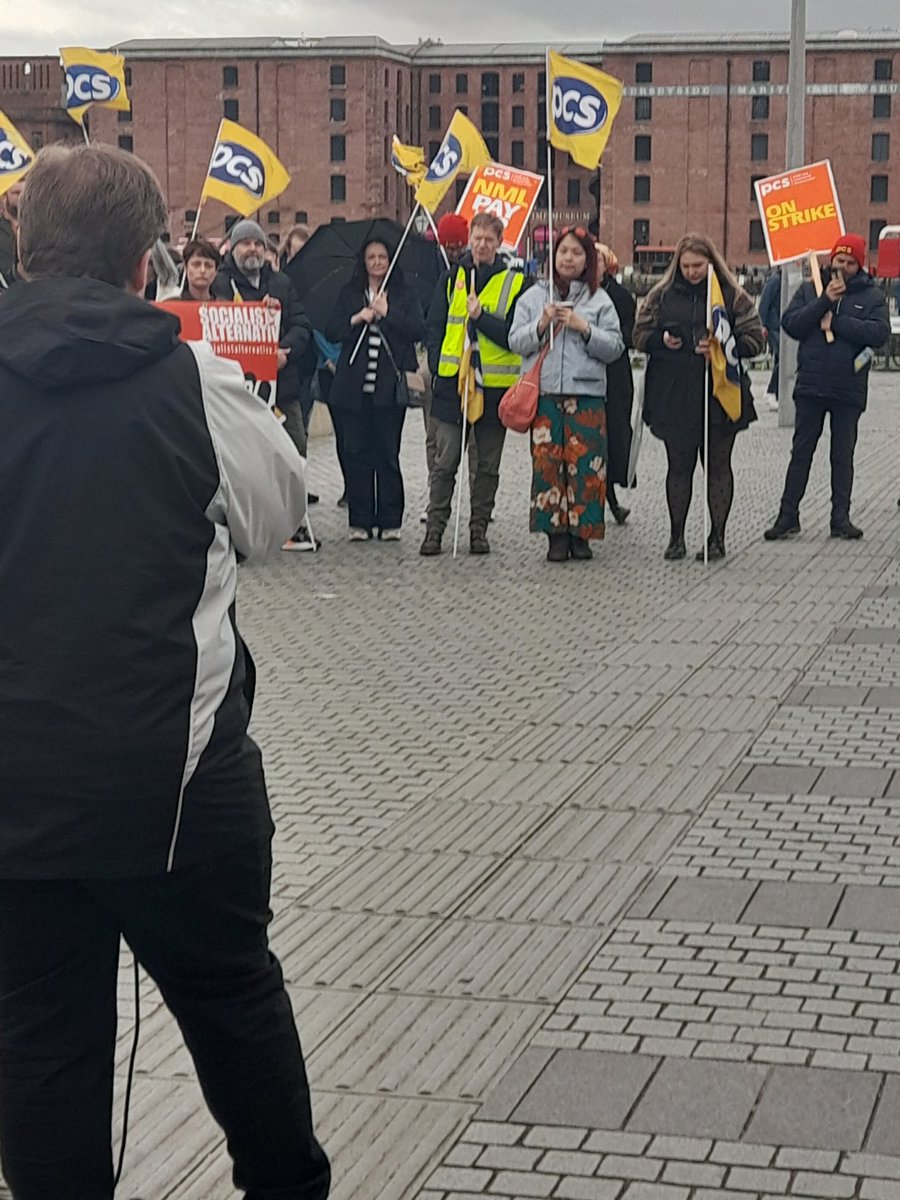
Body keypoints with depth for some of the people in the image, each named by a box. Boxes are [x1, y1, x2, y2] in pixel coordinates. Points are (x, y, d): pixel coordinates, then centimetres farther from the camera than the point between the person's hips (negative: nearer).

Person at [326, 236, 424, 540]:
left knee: (387, 454, -1)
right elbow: (331, 333, 4)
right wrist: (356, 318, -11)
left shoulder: (404, 295, 7)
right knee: (356, 454, 2)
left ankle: (390, 521, 5)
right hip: (354, 387, 2)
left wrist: (387, 312, -12)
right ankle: (360, 522, 8)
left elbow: (417, 331, -5)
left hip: (389, 387, -2)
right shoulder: (349, 294, 12)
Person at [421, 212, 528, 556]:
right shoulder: (451, 278, 7)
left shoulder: (515, 283, 2)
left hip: (495, 385, 0)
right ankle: (434, 528, 5)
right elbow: (433, 327, 9)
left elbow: (515, 336, -6)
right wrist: (437, 368, -1)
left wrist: (481, 316, -17)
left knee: (488, 464, 8)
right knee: (445, 461, 1)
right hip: (452, 383, 1)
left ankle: (478, 529, 16)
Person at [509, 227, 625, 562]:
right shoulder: (534, 296, 13)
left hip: (587, 395, 0)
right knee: (547, 462, -6)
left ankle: (581, 533, 4)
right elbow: (516, 342, 8)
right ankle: (556, 534, -1)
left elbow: (615, 346, 4)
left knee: (585, 464, -5)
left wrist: (584, 328, -9)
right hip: (544, 393, 1)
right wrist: (541, 324, -8)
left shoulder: (600, 300, 10)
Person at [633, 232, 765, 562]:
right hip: (674, 396, 2)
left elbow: (755, 340, -1)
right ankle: (676, 537, 18)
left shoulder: (733, 296, 1)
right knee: (679, 466, 9)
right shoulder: (662, 296, 7)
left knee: (718, 466, 5)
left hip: (719, 395, -2)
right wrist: (662, 341, -12)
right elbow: (640, 336, 9)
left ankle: (717, 537, 13)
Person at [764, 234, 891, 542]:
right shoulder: (809, 290, 8)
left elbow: (879, 333, -13)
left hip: (849, 390, -1)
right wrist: (825, 302, -15)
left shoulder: (872, 297, 3)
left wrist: (835, 322, -16)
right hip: (810, 388, 1)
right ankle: (788, 516, 9)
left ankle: (841, 518, 13)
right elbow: (790, 324, -6)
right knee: (801, 453, 5)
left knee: (843, 456, 7)